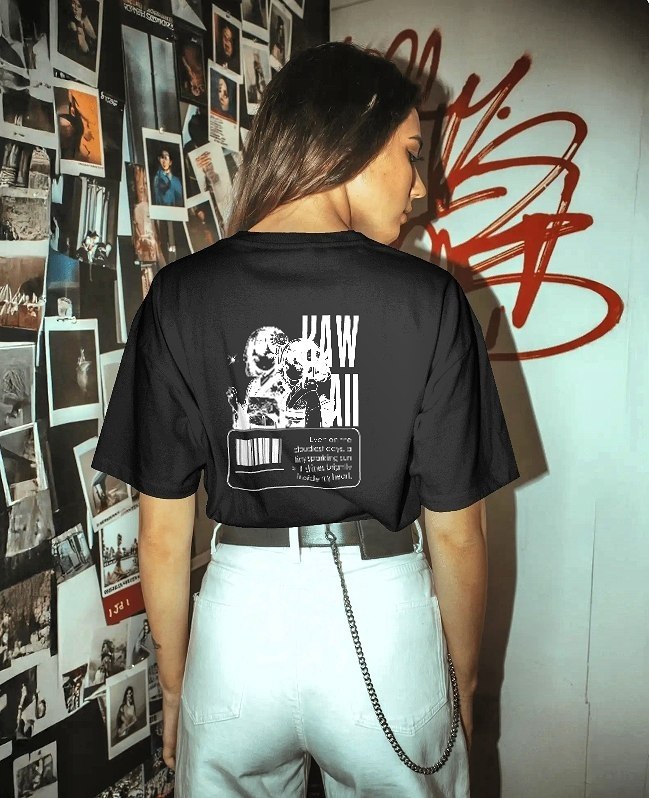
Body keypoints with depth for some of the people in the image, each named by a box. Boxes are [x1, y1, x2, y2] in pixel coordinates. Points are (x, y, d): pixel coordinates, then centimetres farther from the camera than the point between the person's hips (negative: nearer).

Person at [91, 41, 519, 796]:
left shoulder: (181, 295, -7)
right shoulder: (427, 298, -12)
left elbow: (163, 533, -4)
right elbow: (455, 536, -7)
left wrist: (174, 684, 11)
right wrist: (464, 679, 10)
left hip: (239, 616, 2)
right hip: (385, 614, -1)